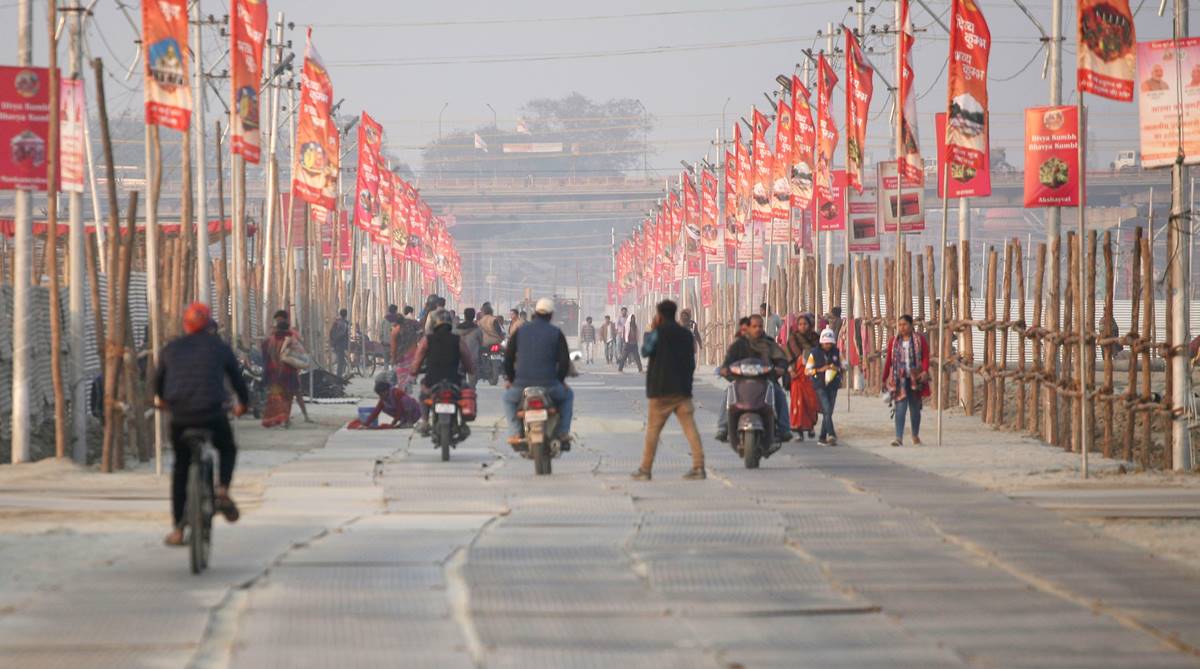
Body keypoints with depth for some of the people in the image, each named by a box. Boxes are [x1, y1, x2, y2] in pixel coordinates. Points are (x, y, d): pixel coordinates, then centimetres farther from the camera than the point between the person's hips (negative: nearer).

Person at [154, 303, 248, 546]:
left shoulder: (170, 350, 12)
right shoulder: (220, 348, 6)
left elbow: (158, 382, 25)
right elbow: (237, 378, 15)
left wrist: (163, 399, 48)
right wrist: (243, 403, 36)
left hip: (180, 417, 2)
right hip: (212, 415, -2)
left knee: (181, 468, 17)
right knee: (228, 450, 27)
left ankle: (178, 529, 14)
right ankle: (223, 491, -1)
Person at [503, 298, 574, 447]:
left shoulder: (520, 331, 6)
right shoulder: (556, 333, 1)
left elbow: (508, 357, 8)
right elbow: (564, 360, -2)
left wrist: (510, 379, 22)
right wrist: (560, 379, 15)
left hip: (522, 384, 1)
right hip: (549, 386, -1)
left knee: (508, 398, 32)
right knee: (567, 395, 30)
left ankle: (514, 434, 13)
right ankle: (563, 433, 17)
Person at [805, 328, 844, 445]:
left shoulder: (837, 352, 5)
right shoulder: (814, 353, -4)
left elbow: (844, 366, 13)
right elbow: (807, 371, -2)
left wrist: (837, 368, -10)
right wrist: (820, 370, -17)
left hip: (833, 386, 4)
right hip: (820, 386, -4)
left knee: (829, 411, 6)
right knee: (827, 410, -18)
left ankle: (822, 437, 16)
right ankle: (831, 435, -26)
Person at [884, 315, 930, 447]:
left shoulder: (920, 339, 2)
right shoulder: (894, 341, 8)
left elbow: (925, 357, -5)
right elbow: (889, 360, 9)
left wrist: (925, 371, -22)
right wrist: (885, 379, 8)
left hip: (915, 379, 0)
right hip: (899, 380, 0)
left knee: (915, 409, 11)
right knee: (900, 407, -12)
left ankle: (916, 436, 27)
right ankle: (899, 437, -18)